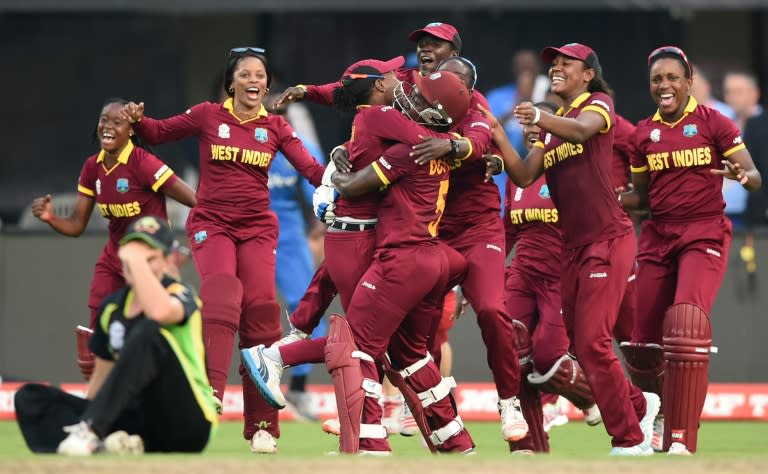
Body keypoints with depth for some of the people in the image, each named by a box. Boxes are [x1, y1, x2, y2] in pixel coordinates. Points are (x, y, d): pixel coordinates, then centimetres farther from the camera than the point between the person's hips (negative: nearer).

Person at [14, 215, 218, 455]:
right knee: (30, 398, -9)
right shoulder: (113, 307, 13)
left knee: (148, 332, -31)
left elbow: (159, 312, -32)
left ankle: (89, 433, -38)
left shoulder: (180, 295, -5)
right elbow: (102, 377, 22)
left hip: (187, 427, -6)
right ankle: (103, 442, -36)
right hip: (138, 422, 6)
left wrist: (137, 259, -23)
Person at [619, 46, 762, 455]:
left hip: (704, 235, -5)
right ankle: (668, 415, 30)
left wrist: (742, 176, -27)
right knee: (645, 345, 1)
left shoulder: (712, 122, -2)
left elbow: (754, 176, -4)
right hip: (658, 237, 5)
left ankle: (682, 440, -20)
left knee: (686, 322, -24)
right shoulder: (643, 134, 9)